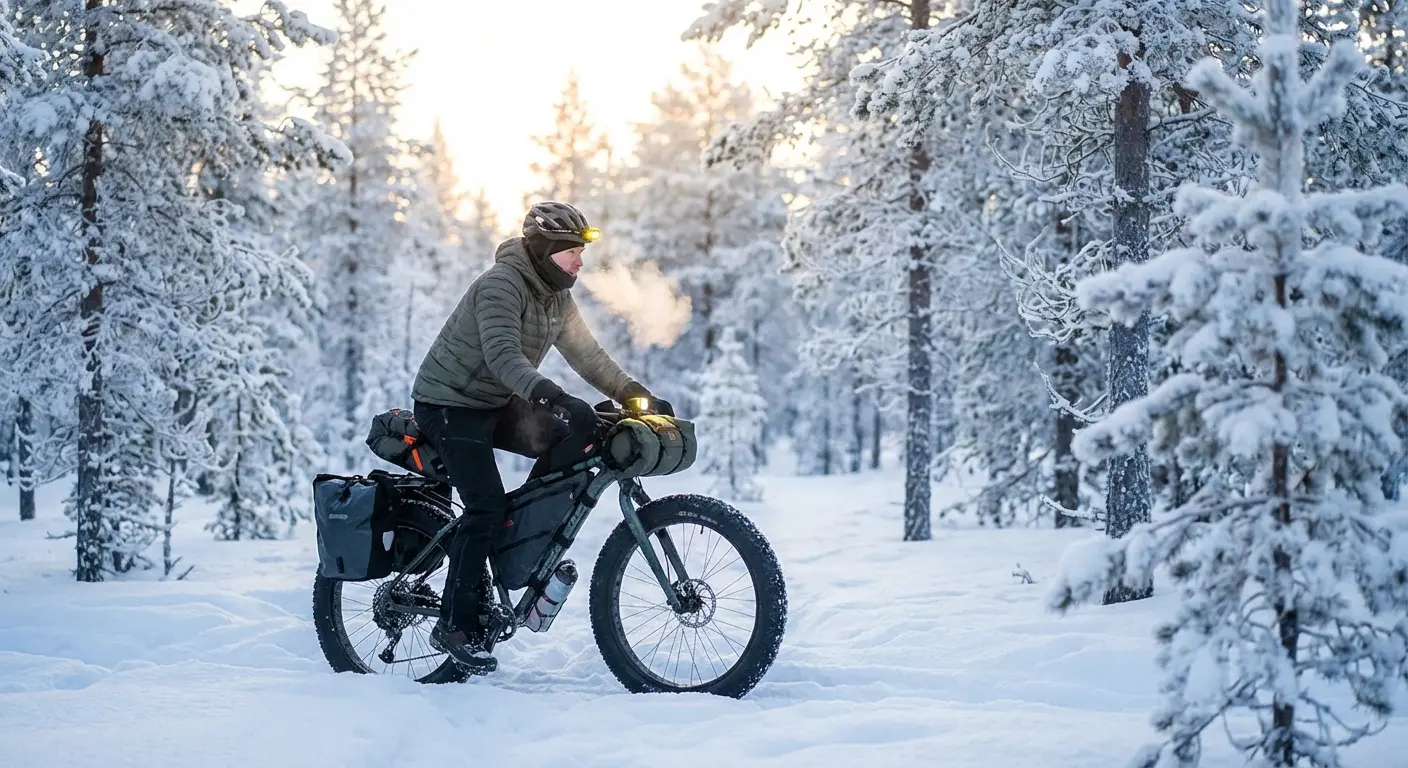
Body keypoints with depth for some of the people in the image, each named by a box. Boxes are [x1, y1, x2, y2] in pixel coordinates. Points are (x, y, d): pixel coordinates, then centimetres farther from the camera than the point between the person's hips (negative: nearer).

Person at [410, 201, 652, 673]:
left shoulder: (557, 298, 7)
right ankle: (456, 625, -9)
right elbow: (503, 355, -34)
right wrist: (541, 390, -51)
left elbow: (586, 353, 9)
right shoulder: (499, 285, -21)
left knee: (579, 425, -15)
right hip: (450, 406, -8)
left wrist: (632, 393, -3)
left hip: (498, 406, 8)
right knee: (487, 509, -20)